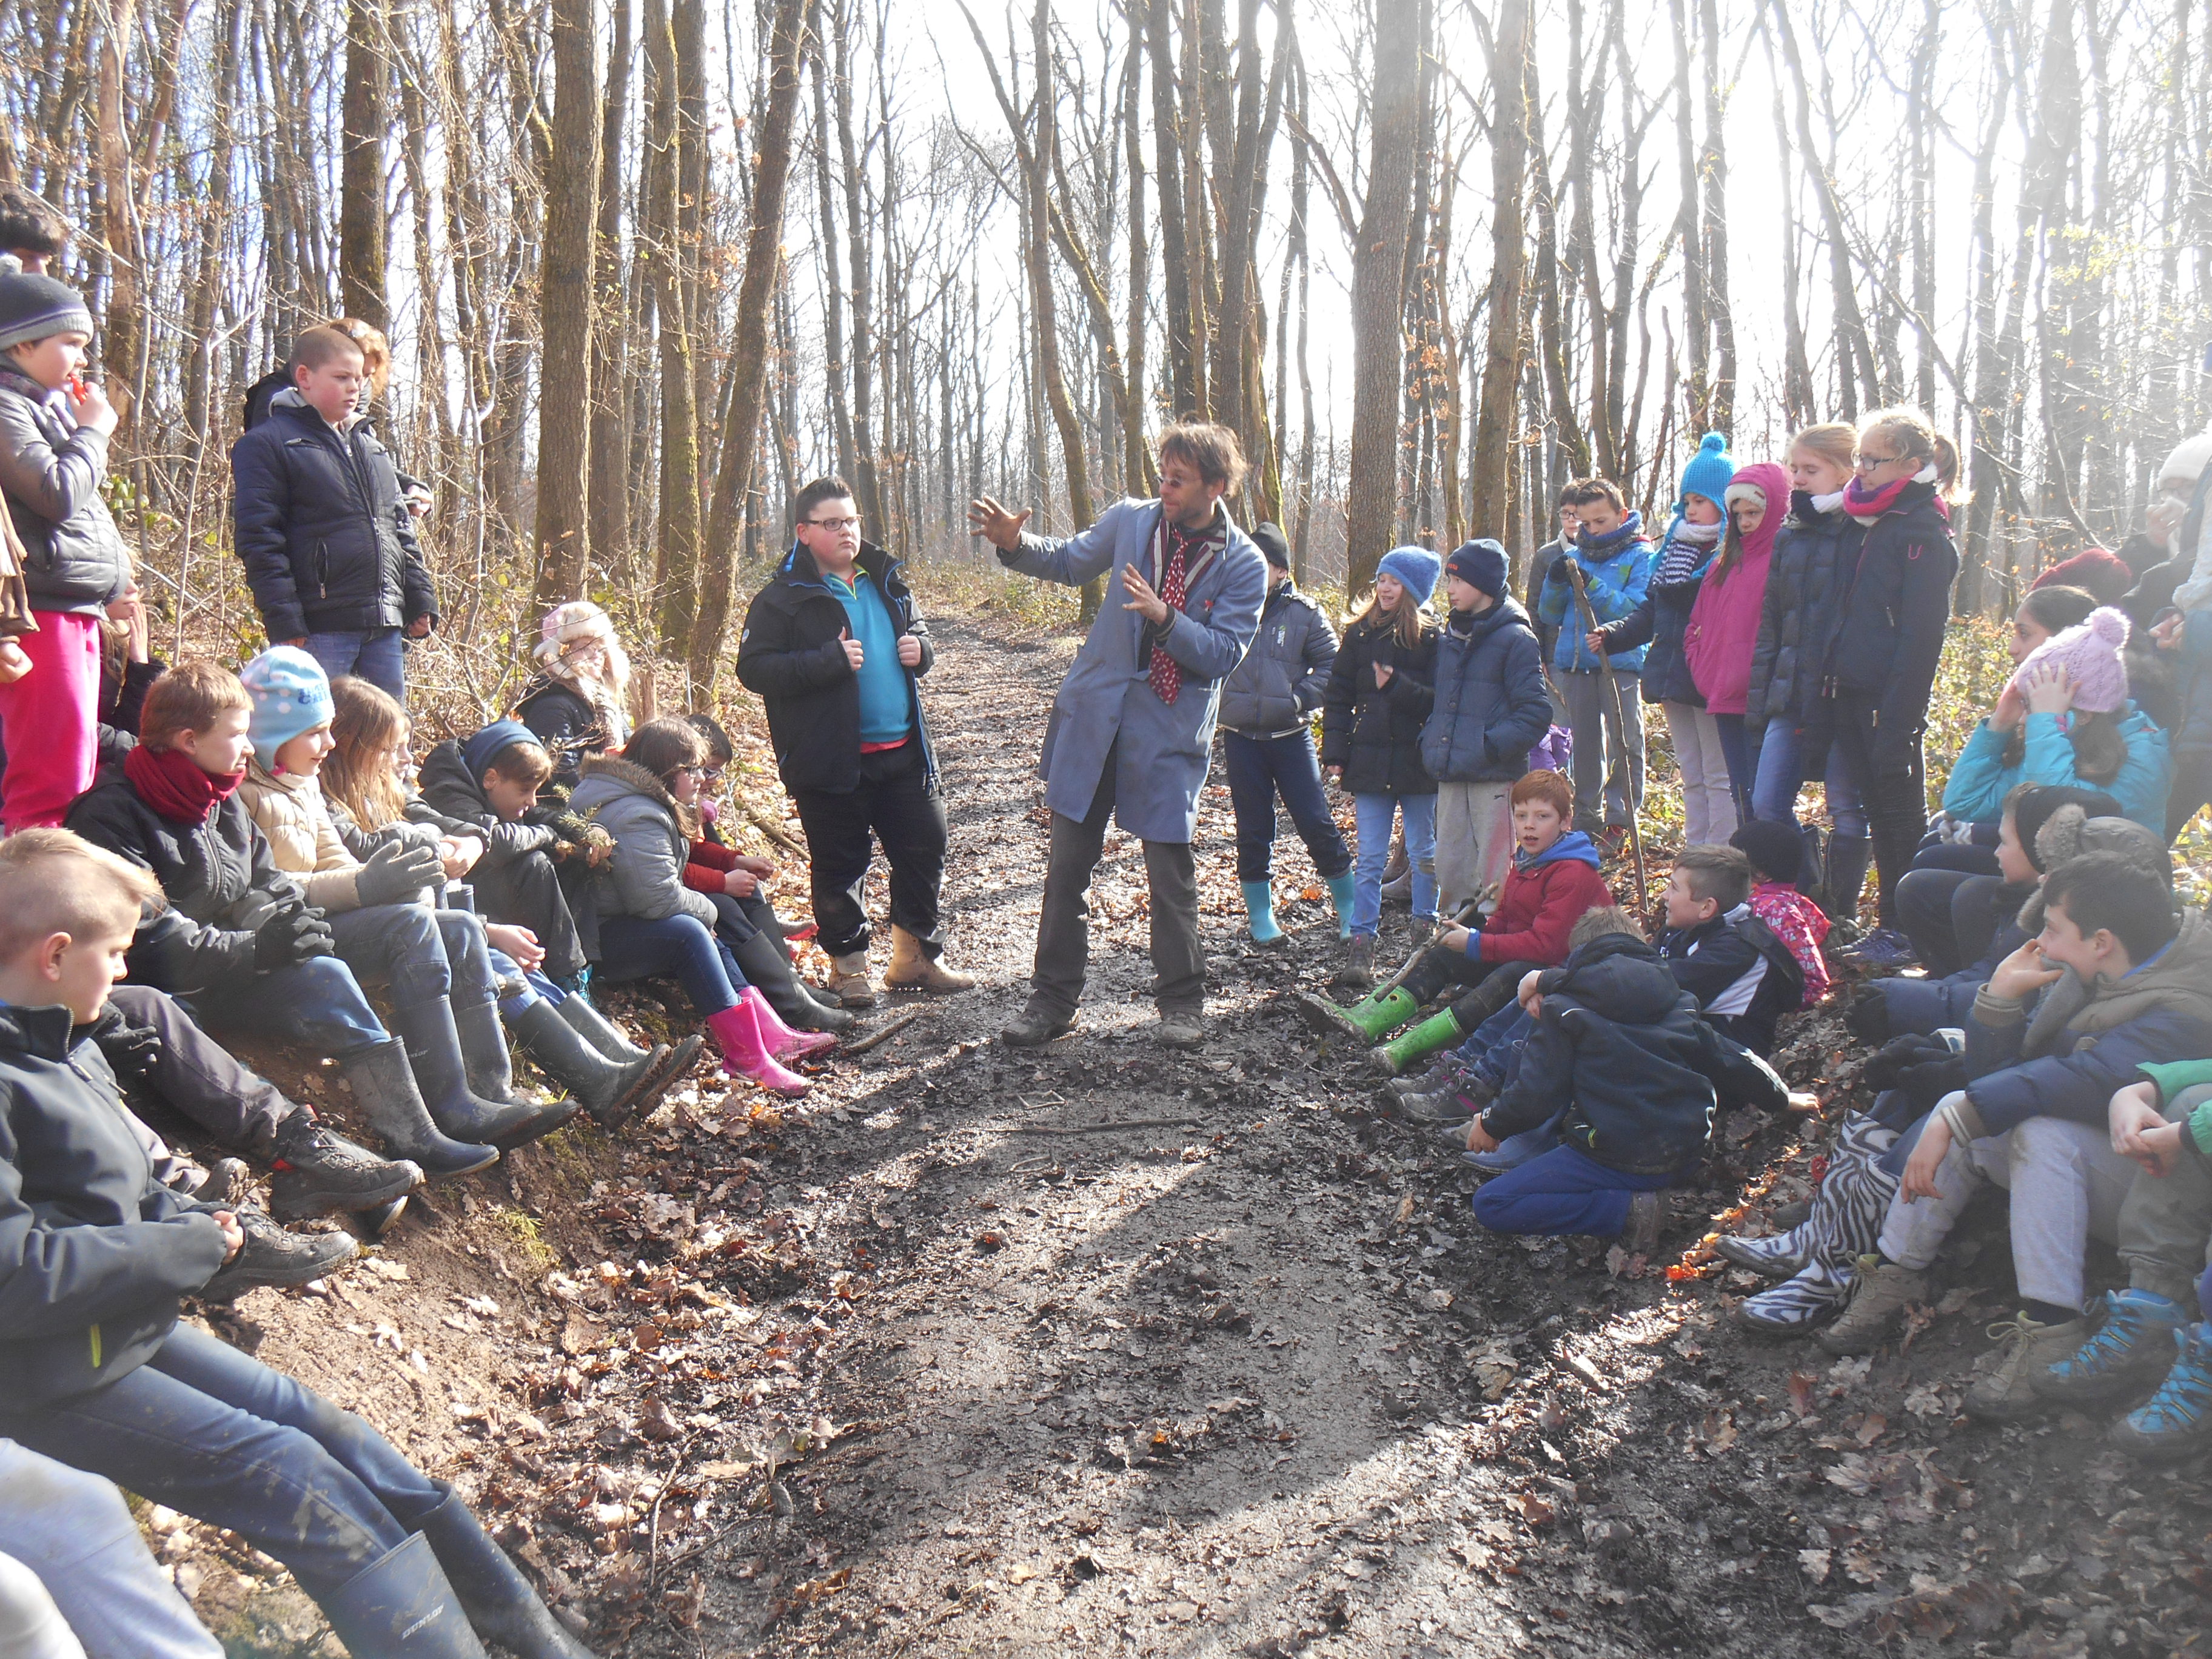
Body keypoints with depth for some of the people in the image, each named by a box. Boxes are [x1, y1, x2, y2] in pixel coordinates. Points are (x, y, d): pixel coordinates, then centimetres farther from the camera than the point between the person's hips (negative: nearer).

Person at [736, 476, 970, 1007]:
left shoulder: (886, 583, 12)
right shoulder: (781, 598, -6)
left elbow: (918, 631, 26)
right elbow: (754, 668, -13)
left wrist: (920, 649, 1)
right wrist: (829, 660, -22)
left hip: (902, 751, 5)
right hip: (831, 760, -5)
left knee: (924, 849, 10)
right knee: (840, 866, 5)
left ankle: (917, 957, 26)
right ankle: (849, 968, 21)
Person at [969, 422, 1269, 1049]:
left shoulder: (1244, 566, -7)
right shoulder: (1130, 520, 0)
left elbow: (1223, 654, -12)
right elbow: (1069, 561, 17)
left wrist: (1163, 617, -26)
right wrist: (1016, 545, -2)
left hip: (1169, 732, -3)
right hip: (1092, 714, 3)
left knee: (1170, 871, 4)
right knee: (1067, 866, 7)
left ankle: (1181, 1003, 22)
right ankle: (1053, 999, 20)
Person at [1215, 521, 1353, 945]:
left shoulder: (1304, 612, -2)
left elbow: (1331, 664, 3)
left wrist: (1300, 696, -9)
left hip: (1291, 735, -1)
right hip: (1240, 738, 1)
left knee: (1317, 822, -1)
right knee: (1252, 830, 9)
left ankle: (1348, 910, 13)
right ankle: (1261, 916, 22)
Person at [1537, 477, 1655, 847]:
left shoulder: (1639, 556, 1)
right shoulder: (1576, 556, 14)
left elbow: (1636, 610, -13)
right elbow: (1549, 616, 12)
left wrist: (1593, 586, -21)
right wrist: (1556, 582, -7)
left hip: (1620, 662, -4)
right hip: (1574, 664, 4)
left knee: (1625, 742, -5)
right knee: (1585, 744, 9)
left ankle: (1620, 819, 5)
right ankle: (1587, 818, 17)